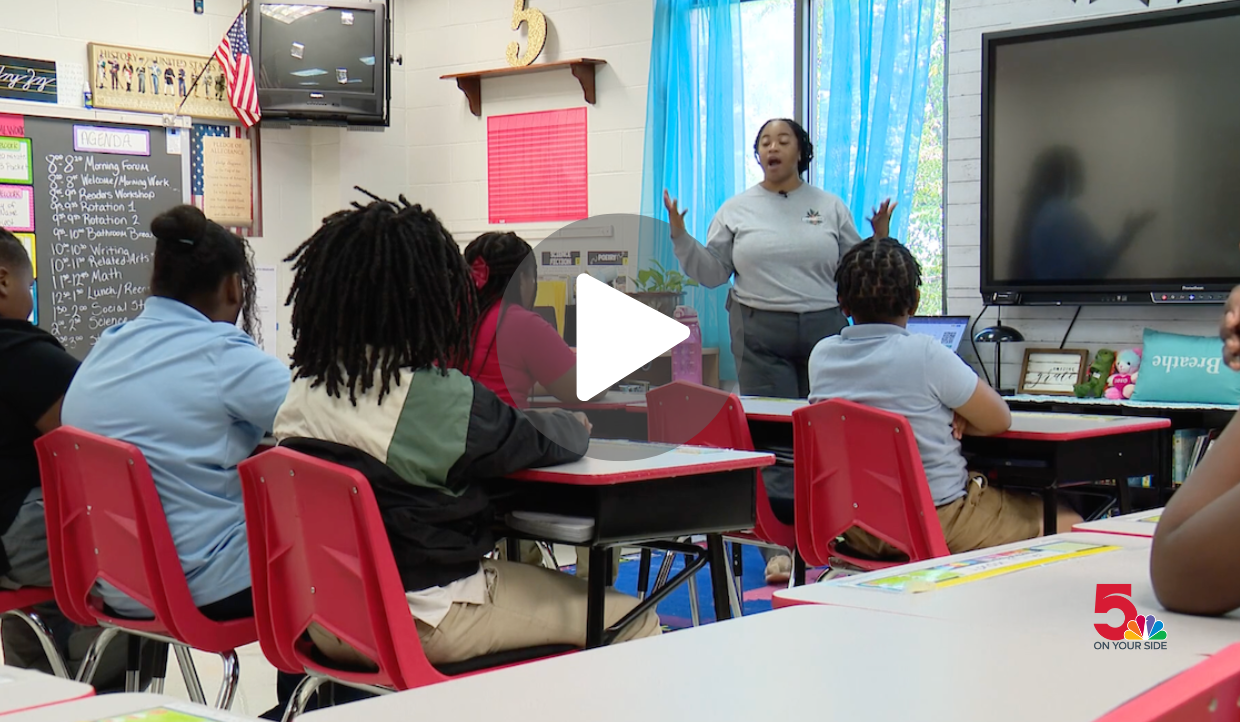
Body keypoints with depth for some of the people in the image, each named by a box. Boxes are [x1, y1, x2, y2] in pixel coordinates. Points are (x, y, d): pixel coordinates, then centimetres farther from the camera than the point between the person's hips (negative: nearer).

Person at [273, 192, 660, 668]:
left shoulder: (304, 391, 0)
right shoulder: (442, 397, -20)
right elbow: (544, 442, -5)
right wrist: (576, 424, 18)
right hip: (421, 621, -8)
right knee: (637, 621, 2)